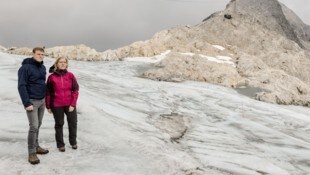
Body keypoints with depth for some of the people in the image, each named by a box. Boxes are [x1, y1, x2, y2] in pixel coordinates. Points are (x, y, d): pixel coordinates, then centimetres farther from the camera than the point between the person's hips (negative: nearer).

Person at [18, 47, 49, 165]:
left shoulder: (43, 67, 9)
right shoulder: (25, 67, -14)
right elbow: (21, 86, -17)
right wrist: (27, 103, -21)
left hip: (42, 101, 7)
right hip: (32, 101, -7)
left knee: (38, 125, 13)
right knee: (33, 126, -8)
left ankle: (36, 147, 26)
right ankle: (31, 153, 1)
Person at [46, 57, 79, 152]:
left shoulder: (70, 75, -2)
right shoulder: (51, 77, -3)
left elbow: (75, 91, -2)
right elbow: (48, 93, 2)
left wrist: (73, 104, -7)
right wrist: (48, 106, 3)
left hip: (70, 105, 1)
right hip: (57, 106, -1)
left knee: (73, 123, 9)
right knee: (59, 124, 10)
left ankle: (73, 142, 28)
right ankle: (60, 144, 24)